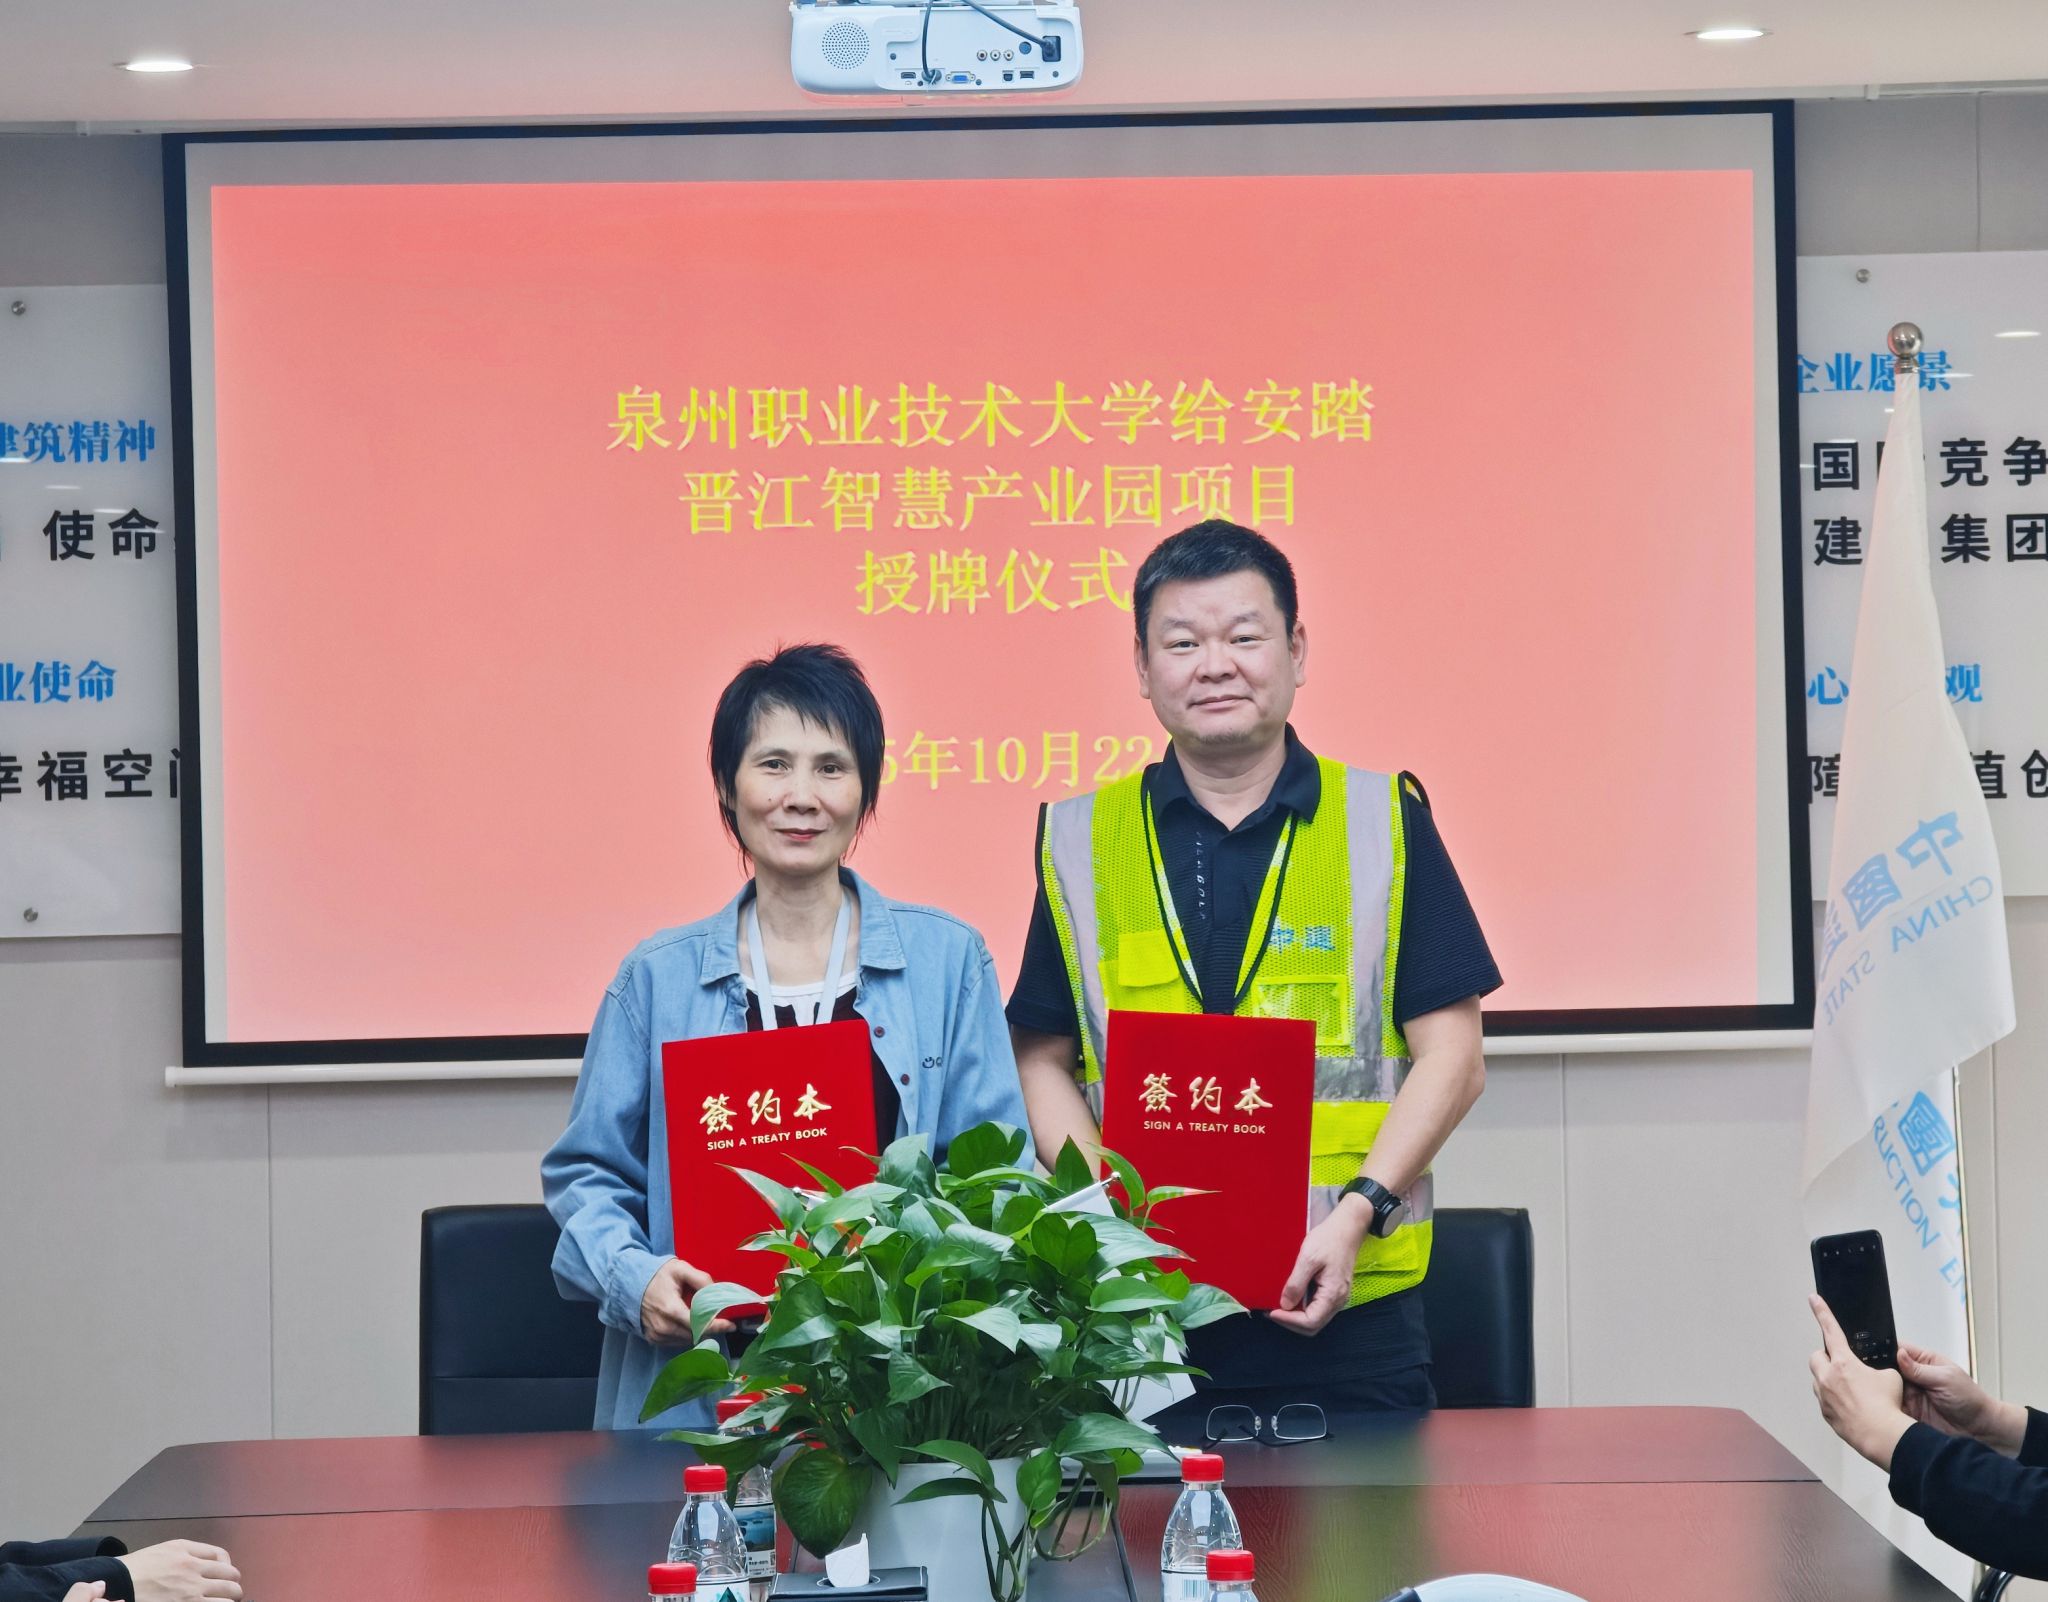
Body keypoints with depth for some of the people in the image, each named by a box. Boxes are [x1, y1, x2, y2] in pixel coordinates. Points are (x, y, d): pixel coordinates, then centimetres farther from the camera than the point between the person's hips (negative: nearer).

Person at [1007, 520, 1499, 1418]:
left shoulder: (1385, 822, 5)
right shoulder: (1080, 841, 9)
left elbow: (1451, 1057, 2)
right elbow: (1043, 1060, 10)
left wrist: (1355, 1215, -11)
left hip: (1346, 1309, -1)